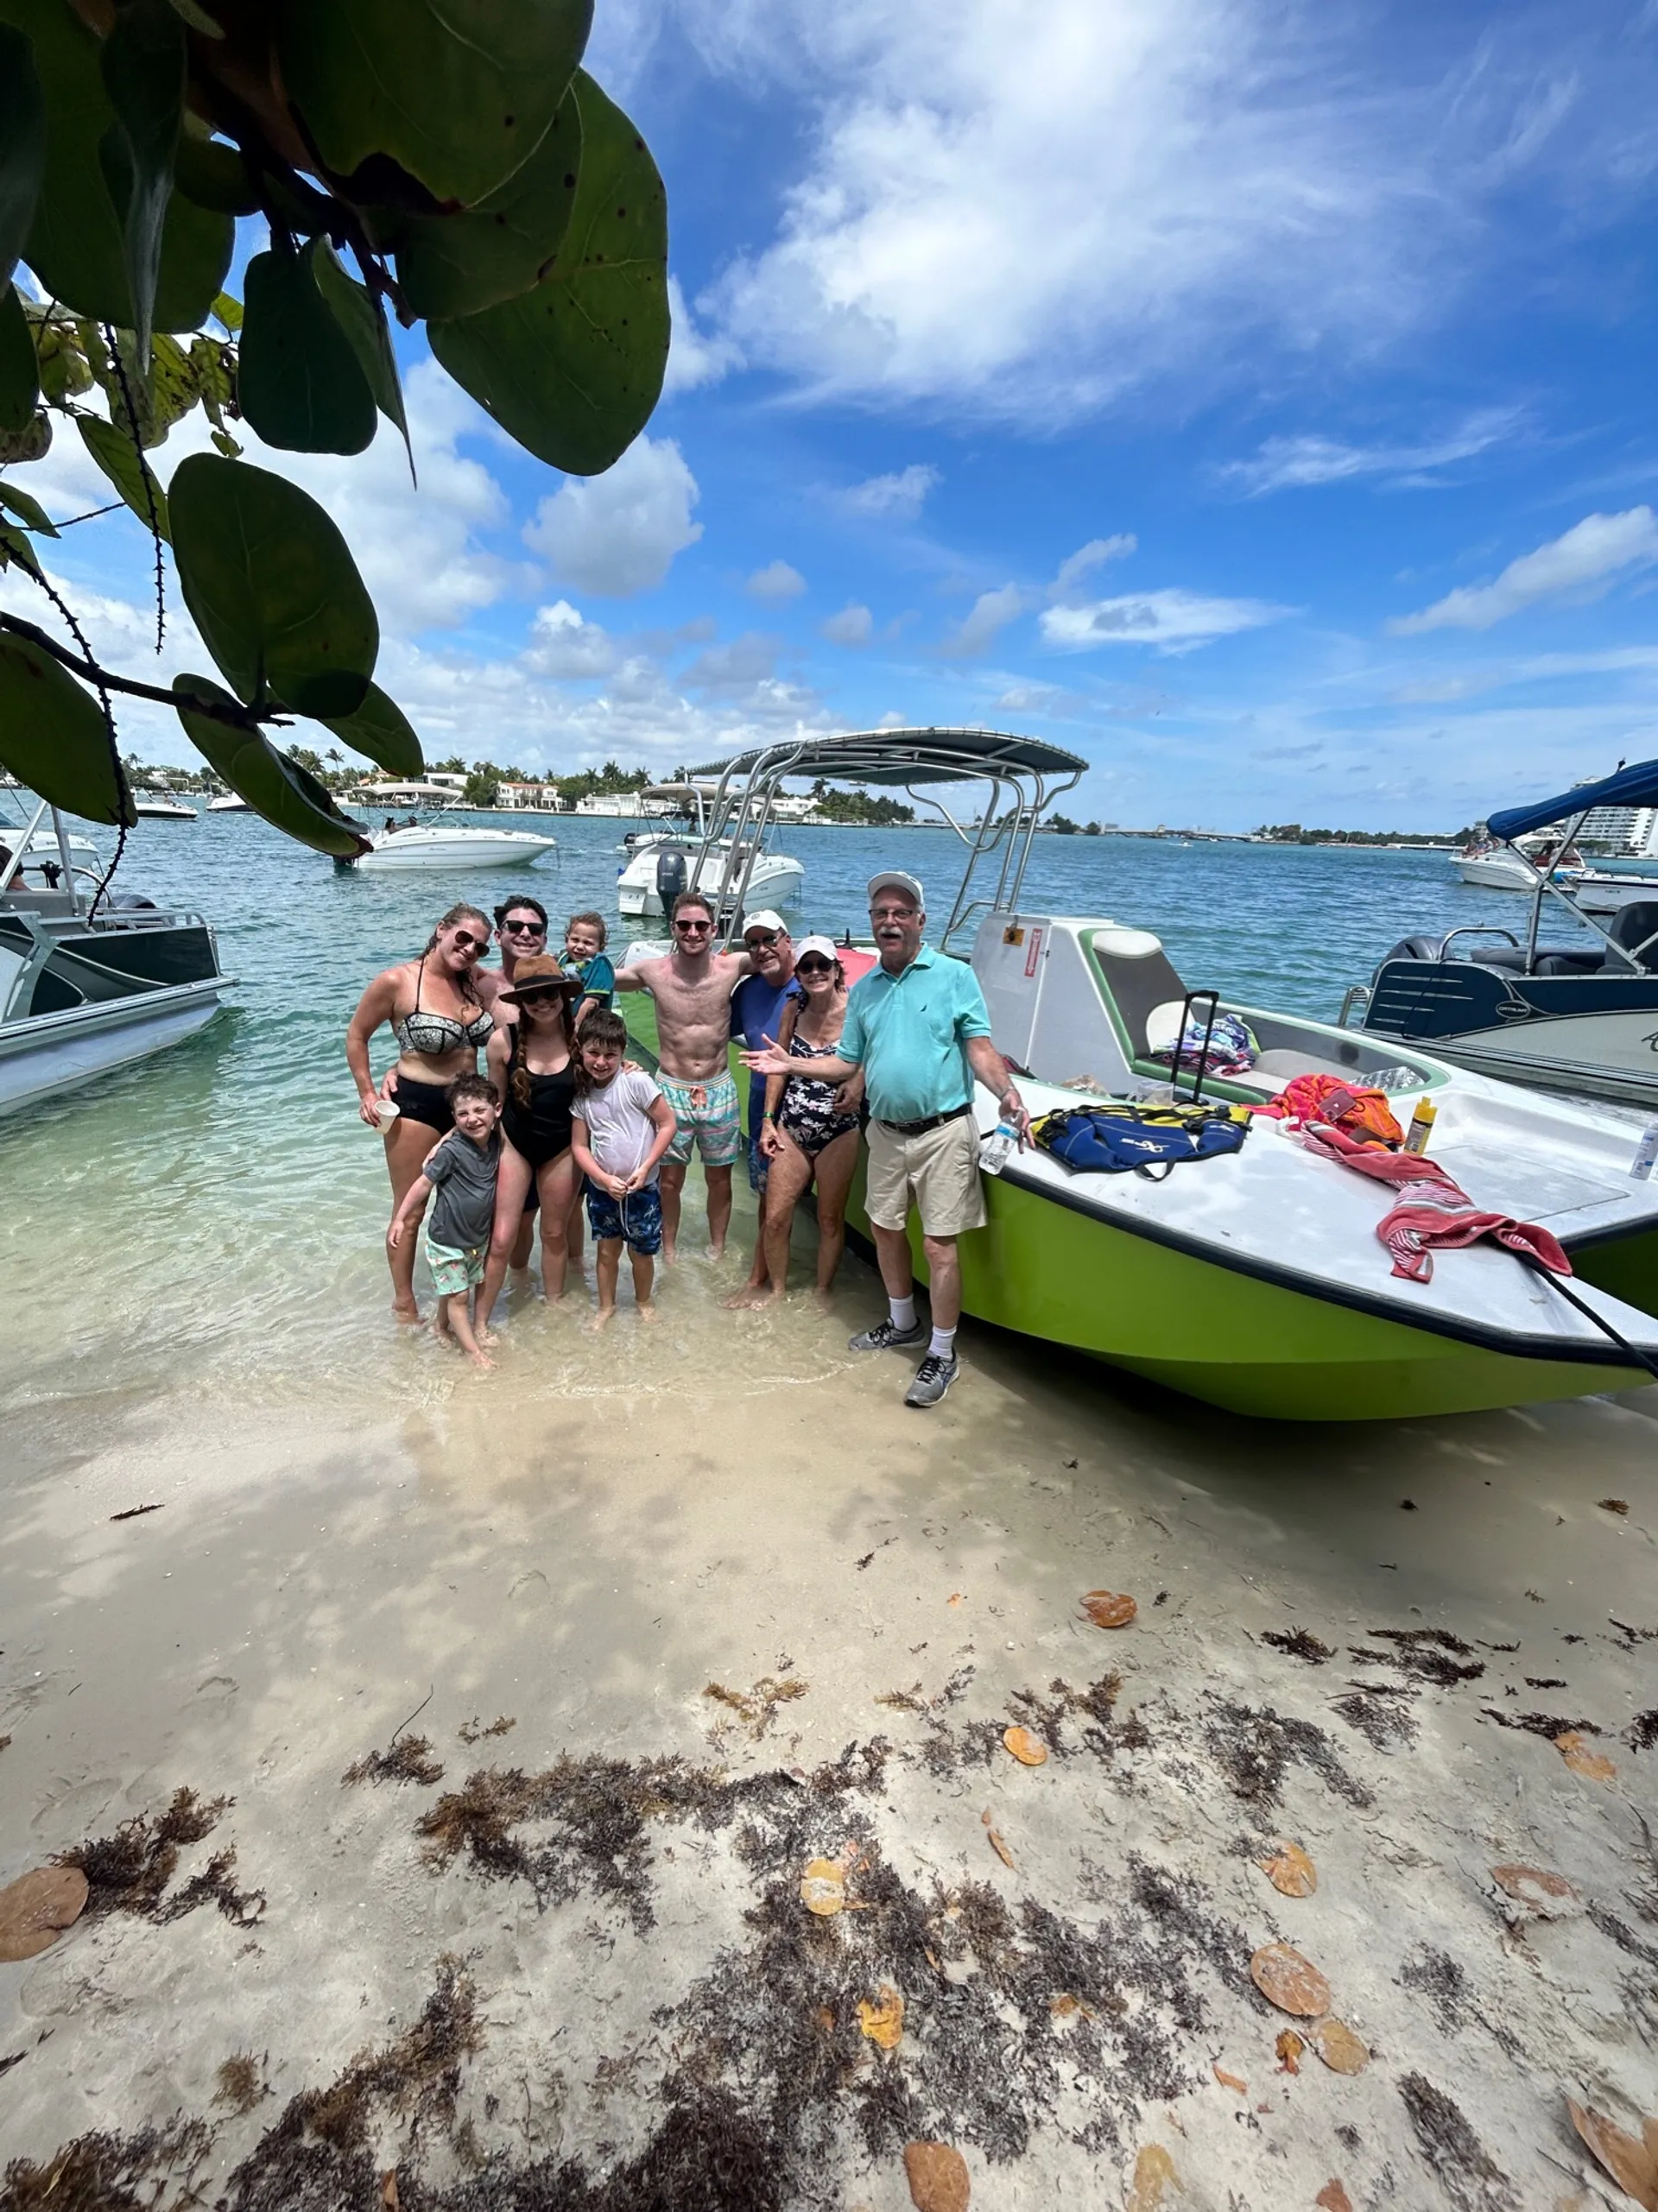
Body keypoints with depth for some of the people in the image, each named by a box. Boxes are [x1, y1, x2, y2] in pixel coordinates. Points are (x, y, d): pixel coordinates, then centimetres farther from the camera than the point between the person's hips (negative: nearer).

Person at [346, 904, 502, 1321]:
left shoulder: (477, 982, 0)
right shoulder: (397, 981, -13)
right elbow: (356, 1037, -3)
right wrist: (367, 1093, -4)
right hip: (416, 1104, -5)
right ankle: (404, 1304, 24)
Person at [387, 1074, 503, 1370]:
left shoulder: (495, 1141, -8)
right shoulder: (451, 1150, -25)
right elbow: (424, 1183, -17)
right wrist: (399, 1218, -14)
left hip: (477, 1237, 6)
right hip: (446, 1240, -6)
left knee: (455, 1289, 23)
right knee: (457, 1295, 2)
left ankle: (441, 1327, 44)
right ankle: (474, 1351, 10)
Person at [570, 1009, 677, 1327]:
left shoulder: (636, 1081, -17)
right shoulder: (581, 1093, -4)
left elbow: (668, 1124, -13)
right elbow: (580, 1145, -2)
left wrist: (644, 1169, -16)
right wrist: (604, 1179, -16)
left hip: (642, 1187, -3)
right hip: (602, 1188, 3)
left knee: (640, 1251, 12)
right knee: (606, 1250, 16)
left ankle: (643, 1302, 37)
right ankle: (606, 1306, 36)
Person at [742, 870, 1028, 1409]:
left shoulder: (954, 976, -4)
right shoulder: (862, 990, 11)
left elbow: (979, 1046, -10)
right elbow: (846, 1062, 14)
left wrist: (1006, 1091, -26)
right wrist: (791, 1065, 4)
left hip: (943, 1131, -5)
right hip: (886, 1131, 6)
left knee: (939, 1244, -2)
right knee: (885, 1228, 16)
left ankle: (942, 1354, 14)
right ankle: (902, 1323, 39)